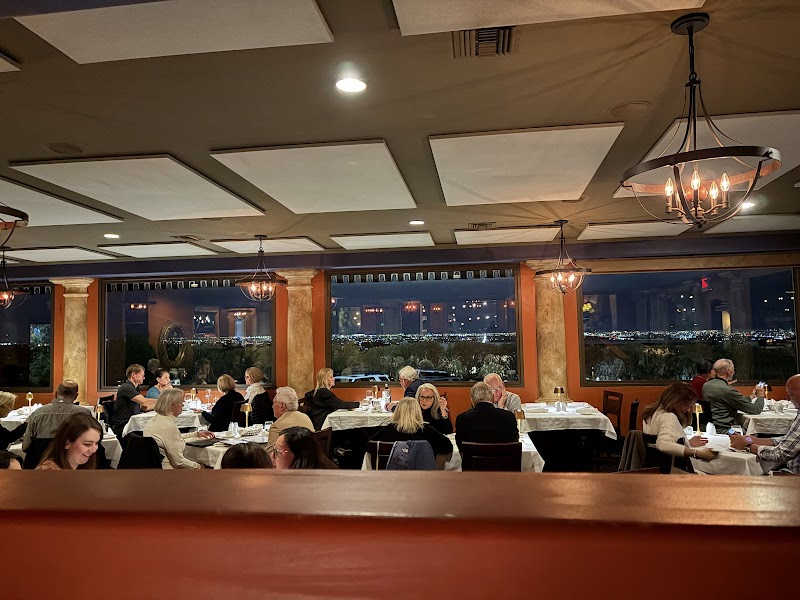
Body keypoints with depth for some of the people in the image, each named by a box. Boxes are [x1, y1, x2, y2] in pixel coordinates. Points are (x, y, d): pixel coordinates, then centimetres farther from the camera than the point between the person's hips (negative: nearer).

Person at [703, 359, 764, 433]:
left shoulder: (706, 385, 4)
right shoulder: (728, 390, -21)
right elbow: (756, 410, -10)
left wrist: (751, 396, 25)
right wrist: (760, 396, 9)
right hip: (724, 431, -8)